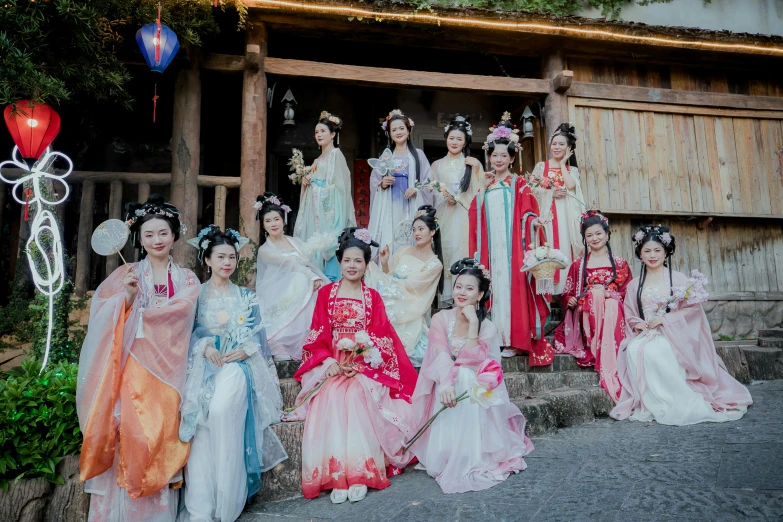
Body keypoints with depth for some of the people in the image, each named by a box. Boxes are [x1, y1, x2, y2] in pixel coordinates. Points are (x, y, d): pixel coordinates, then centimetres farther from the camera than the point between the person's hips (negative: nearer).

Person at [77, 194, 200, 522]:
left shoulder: (186, 279, 10)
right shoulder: (126, 275, 8)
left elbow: (179, 314, -6)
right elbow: (106, 320, -2)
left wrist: (137, 315, -8)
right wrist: (128, 296, -18)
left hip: (168, 371, 1)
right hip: (133, 370, 0)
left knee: (164, 433, -1)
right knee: (132, 432, -5)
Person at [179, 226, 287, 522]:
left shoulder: (246, 296, 15)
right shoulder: (196, 294, 11)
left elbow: (257, 335, 10)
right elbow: (186, 332, 3)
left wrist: (245, 350, -10)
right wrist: (205, 347, -16)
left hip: (238, 366, 0)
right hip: (203, 366, 1)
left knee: (222, 409, -30)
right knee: (200, 422, -25)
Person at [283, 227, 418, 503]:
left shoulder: (373, 297, 10)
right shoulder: (326, 293, 10)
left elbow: (380, 337, 2)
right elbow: (318, 335, 5)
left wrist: (359, 363, -14)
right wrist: (329, 361, -13)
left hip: (366, 367, 0)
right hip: (332, 365, 0)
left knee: (357, 397, -29)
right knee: (332, 397, -28)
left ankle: (359, 475, -21)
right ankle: (336, 477, -24)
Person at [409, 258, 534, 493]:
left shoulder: (487, 327, -4)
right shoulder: (441, 319, -5)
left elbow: (471, 360, -19)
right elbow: (440, 355, -20)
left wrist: (473, 322, -22)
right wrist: (446, 384, -40)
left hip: (475, 388, 0)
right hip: (446, 384, 0)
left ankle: (474, 461, -9)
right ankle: (446, 461, -5)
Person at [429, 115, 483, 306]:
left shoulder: (473, 164, 11)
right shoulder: (437, 165, 16)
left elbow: (478, 193, 5)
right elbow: (432, 193, 10)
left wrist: (476, 170, -6)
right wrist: (445, 195, -6)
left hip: (465, 216, -1)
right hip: (444, 215, 2)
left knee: (462, 252, -9)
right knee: (445, 251, -4)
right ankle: (445, 296, 0)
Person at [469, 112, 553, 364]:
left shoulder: (519, 183, 7)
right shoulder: (486, 185, 19)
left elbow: (527, 212, -1)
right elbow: (475, 213, 13)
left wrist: (534, 221, -20)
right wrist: (483, 187, 6)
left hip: (512, 245, -4)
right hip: (490, 246, 4)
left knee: (512, 286, -8)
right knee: (492, 286, 1)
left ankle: (514, 339, -6)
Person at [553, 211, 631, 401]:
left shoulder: (620, 263, 16)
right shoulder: (578, 265, 17)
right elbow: (568, 294, 12)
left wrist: (608, 293, -11)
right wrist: (570, 301, -11)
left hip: (613, 312, 0)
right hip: (586, 314, 0)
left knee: (611, 306, -35)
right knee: (595, 298, -34)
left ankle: (611, 374, -36)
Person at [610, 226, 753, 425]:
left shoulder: (678, 279, 5)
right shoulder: (634, 285, 14)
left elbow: (692, 309, -3)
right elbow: (630, 317, 13)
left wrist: (663, 320, -13)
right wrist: (639, 324, -9)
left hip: (673, 335, -3)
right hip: (644, 335, 3)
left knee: (655, 351, -35)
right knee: (634, 350, -31)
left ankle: (680, 404, -21)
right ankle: (651, 404, -22)